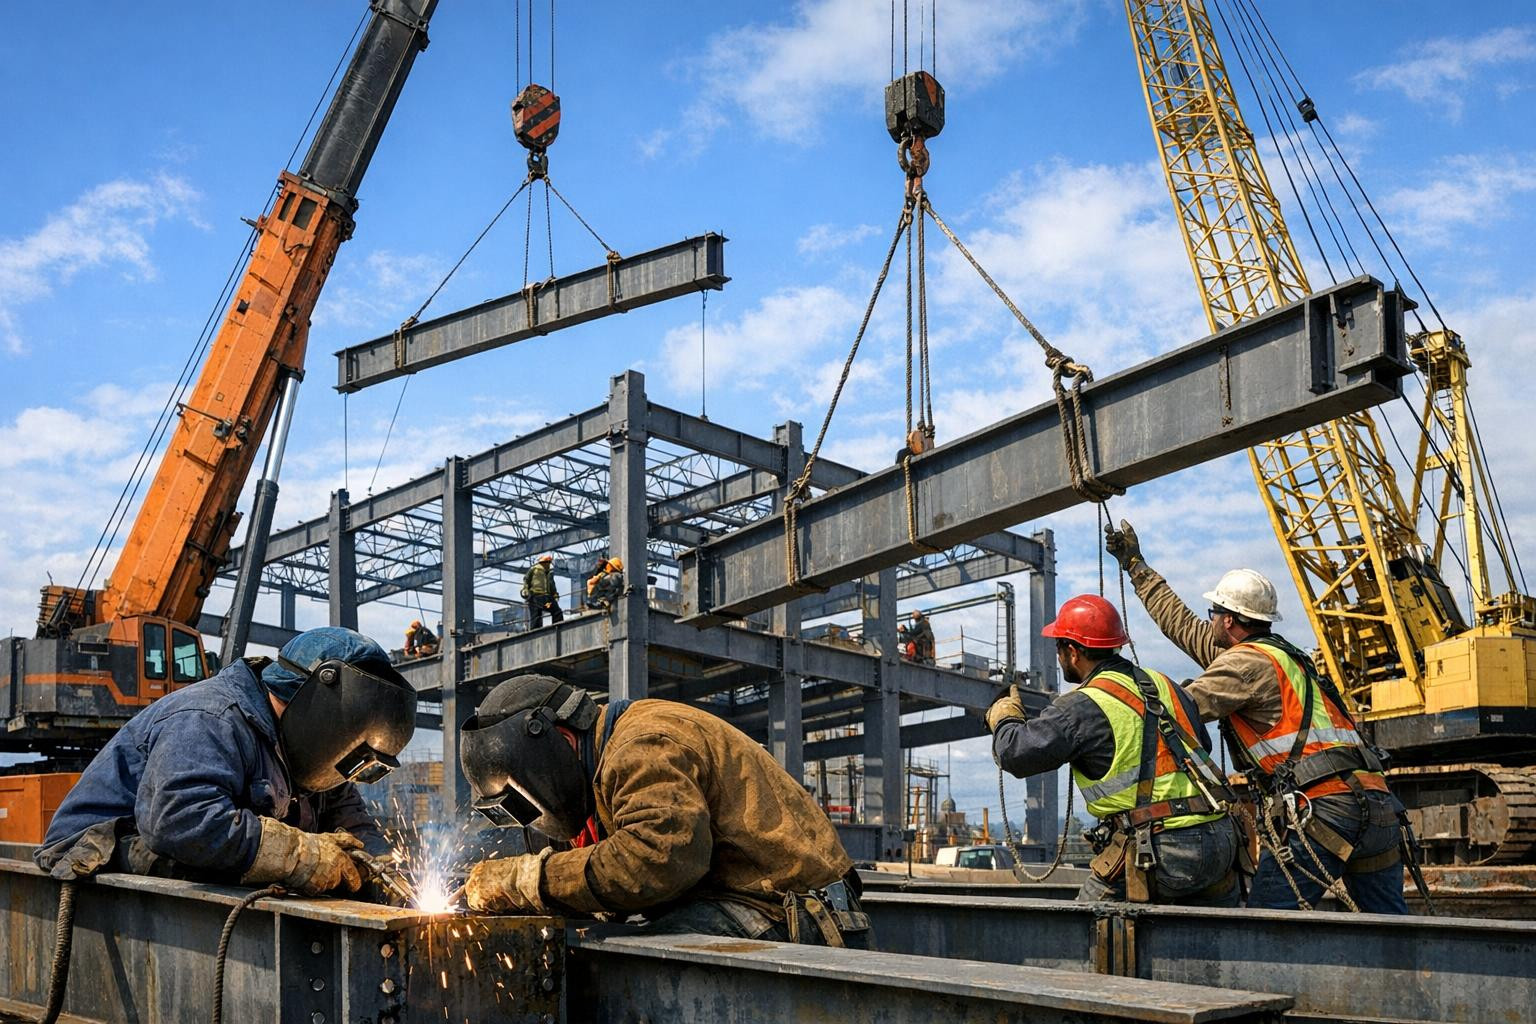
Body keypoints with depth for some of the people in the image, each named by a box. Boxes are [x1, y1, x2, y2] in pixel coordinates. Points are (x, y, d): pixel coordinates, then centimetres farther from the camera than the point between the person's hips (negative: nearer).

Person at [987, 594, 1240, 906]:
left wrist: (1004, 718, 11)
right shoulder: (1163, 684, 15)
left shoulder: (1083, 707, -7)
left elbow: (1017, 753, -9)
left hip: (1160, 847, -7)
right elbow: (1203, 744, 27)